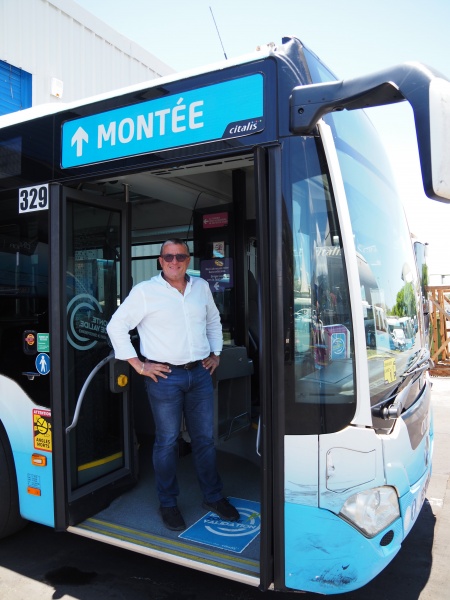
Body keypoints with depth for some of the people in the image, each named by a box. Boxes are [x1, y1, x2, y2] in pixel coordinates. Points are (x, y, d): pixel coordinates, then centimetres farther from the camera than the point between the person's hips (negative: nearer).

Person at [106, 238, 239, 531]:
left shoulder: (201, 286, 8)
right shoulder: (145, 291, -6)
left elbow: (213, 321, 23)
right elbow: (116, 326, -5)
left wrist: (216, 353, 14)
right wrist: (138, 364, -7)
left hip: (200, 374, 4)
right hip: (165, 376, -4)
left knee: (205, 438, 13)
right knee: (168, 441, 7)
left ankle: (213, 497, 30)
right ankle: (168, 504, 25)